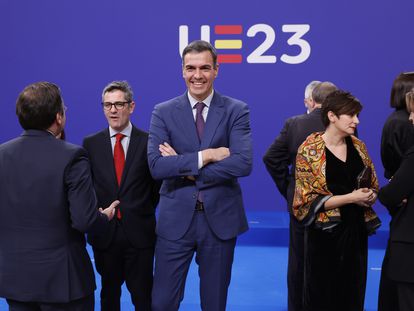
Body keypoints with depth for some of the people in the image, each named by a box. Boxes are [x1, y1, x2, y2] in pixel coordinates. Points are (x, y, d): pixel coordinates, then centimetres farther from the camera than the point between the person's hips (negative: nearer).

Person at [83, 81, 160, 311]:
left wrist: (144, 212, 1)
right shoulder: (91, 143, 3)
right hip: (104, 233, 2)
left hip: (140, 233, -2)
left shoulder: (148, 141, -2)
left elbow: (158, 184, 3)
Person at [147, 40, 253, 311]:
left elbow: (243, 163, -16)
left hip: (220, 218, 0)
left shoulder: (236, 111, -2)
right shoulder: (164, 112, 0)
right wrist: (206, 155, -19)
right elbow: (156, 166, -12)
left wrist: (183, 167, -15)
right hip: (176, 219, 0)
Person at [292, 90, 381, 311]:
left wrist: (369, 196, -8)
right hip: (325, 234, -5)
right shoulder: (310, 150, -9)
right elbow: (309, 200, -12)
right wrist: (350, 198, -18)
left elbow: (373, 187, 15)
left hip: (356, 231, 5)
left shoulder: (358, 146, 6)